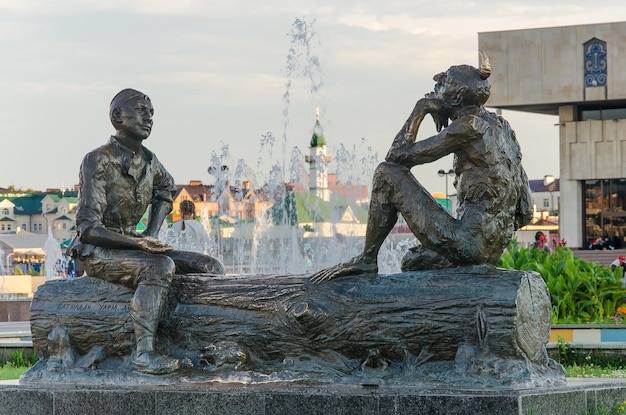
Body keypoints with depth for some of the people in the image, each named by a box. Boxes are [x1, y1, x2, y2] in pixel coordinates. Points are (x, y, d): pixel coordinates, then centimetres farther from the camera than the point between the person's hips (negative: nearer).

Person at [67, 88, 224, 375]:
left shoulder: (149, 162, 7)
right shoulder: (98, 161, -15)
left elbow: (165, 191, 31)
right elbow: (89, 229, -20)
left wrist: (151, 237, 12)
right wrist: (140, 243, -29)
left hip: (130, 244, 8)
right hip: (95, 252, -8)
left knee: (211, 268, -7)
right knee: (160, 266, -36)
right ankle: (144, 354, -42)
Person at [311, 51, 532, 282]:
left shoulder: (467, 128, -12)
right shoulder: (500, 125, 15)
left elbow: (397, 156, -10)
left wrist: (420, 109, 1)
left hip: (467, 242, -10)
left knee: (387, 174, -6)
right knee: (411, 263, 35)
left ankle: (367, 259, 1)